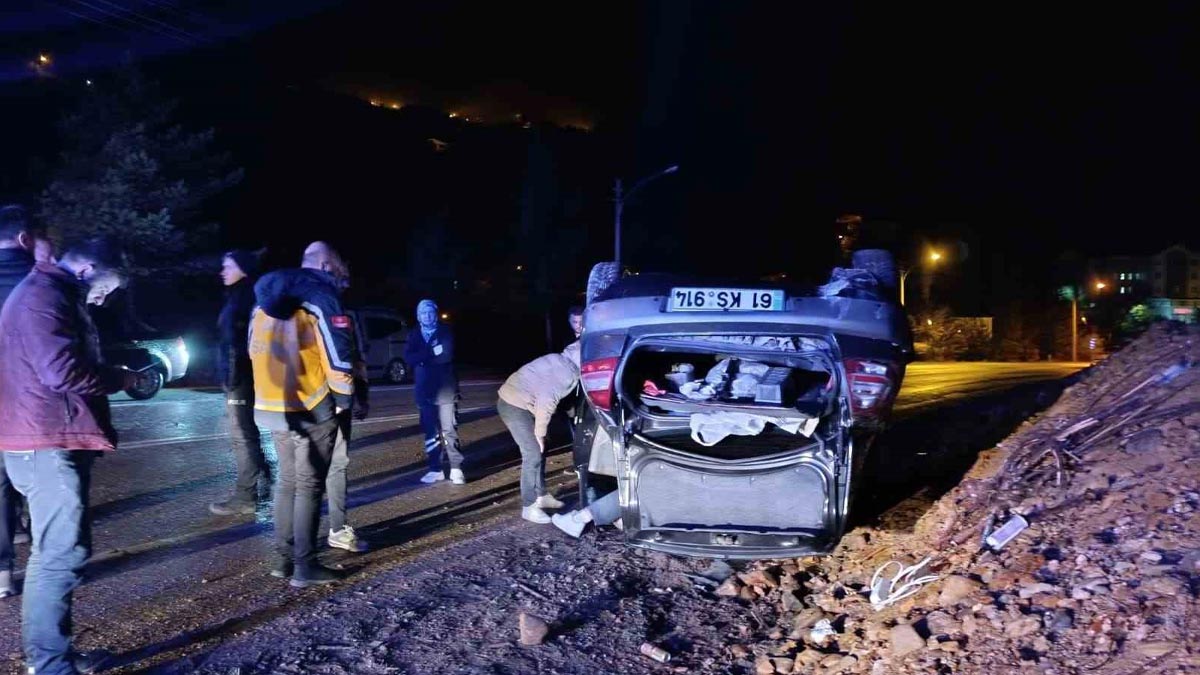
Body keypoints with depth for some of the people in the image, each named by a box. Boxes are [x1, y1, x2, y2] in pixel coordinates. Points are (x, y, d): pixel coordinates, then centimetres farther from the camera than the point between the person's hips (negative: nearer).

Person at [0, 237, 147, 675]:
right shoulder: (42, 295, -15)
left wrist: (114, 376, 8)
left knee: (56, 552, 16)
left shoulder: (53, 295, 20)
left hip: (54, 442, 11)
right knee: (62, 554, -9)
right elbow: (63, 371, -24)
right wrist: (122, 378, -11)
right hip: (47, 445, -11)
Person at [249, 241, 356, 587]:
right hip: (312, 408, -7)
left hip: (273, 405, 7)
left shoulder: (265, 300, 16)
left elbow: (258, 350, 18)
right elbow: (337, 351, -16)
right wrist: (343, 397, -4)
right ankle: (305, 566, 2)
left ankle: (284, 558, 20)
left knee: (287, 481, 16)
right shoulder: (321, 295, -10)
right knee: (309, 486, -1)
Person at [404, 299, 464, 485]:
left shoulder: (445, 331, 1)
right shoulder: (414, 335, 10)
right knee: (431, 432, 7)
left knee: (449, 430, -6)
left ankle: (456, 469, -1)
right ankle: (435, 469, 15)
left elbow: (447, 355, -14)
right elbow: (409, 358, -7)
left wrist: (423, 358, -7)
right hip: (425, 390, 3)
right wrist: (433, 352, -15)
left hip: (446, 388, -3)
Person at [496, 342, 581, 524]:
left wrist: (540, 433, 16)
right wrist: (540, 433, -12)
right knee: (533, 455, -7)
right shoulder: (567, 372, -19)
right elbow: (546, 402, -24)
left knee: (539, 451, 18)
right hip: (514, 406, -10)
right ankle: (529, 507, 0)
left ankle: (541, 496, 30)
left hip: (519, 402, 10)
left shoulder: (563, 362, 10)